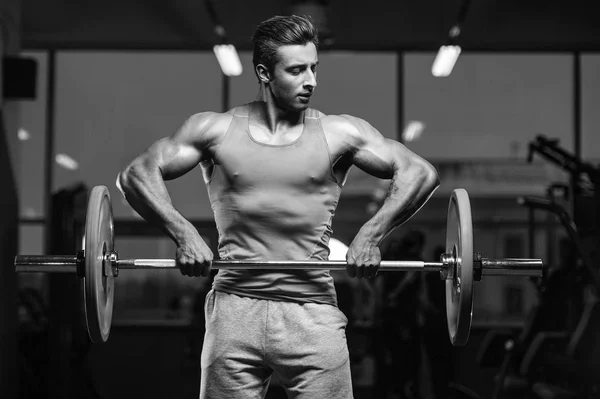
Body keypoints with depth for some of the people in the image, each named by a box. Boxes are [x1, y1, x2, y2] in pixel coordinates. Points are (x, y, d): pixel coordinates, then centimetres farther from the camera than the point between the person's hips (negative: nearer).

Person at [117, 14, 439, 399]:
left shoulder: (339, 133, 5)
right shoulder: (216, 129, 5)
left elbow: (421, 172, 1)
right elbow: (136, 173, 1)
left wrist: (372, 233, -11)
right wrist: (182, 231, -13)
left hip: (313, 310, 0)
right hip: (236, 308, 0)